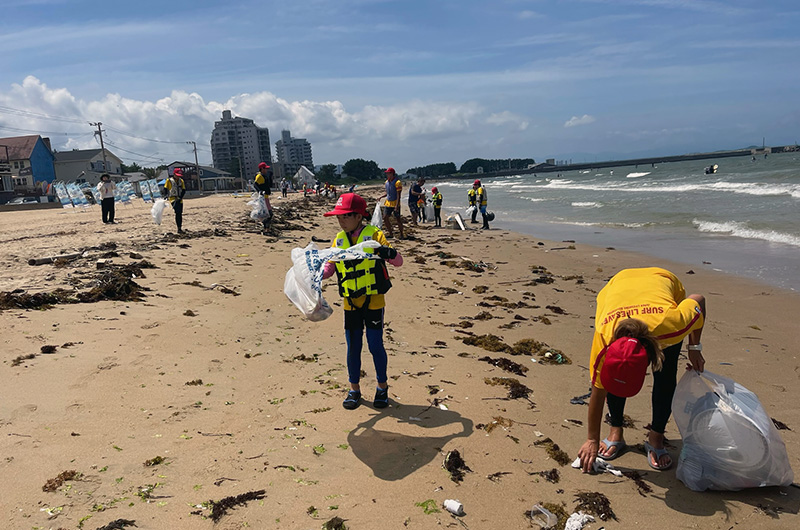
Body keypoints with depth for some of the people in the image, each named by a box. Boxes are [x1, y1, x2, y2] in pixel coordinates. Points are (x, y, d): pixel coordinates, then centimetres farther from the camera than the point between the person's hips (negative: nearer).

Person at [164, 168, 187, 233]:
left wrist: (180, 197, -4)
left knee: (180, 214, 6)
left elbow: (184, 190, 10)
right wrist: (166, 196, -10)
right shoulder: (169, 180, 1)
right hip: (172, 198, -5)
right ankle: (179, 228, -26)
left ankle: (180, 228, 14)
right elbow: (165, 189, 5)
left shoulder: (181, 181, 12)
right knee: (177, 212, -22)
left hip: (179, 199, 5)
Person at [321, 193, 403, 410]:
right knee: (353, 347, 9)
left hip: (373, 302, -4)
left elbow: (398, 261, -11)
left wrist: (389, 253, -32)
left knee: (375, 345, 2)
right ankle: (354, 389, 25)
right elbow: (329, 267, 10)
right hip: (350, 304, 4)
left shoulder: (374, 235, -7)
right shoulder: (339, 240, 6)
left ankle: (382, 387, 22)